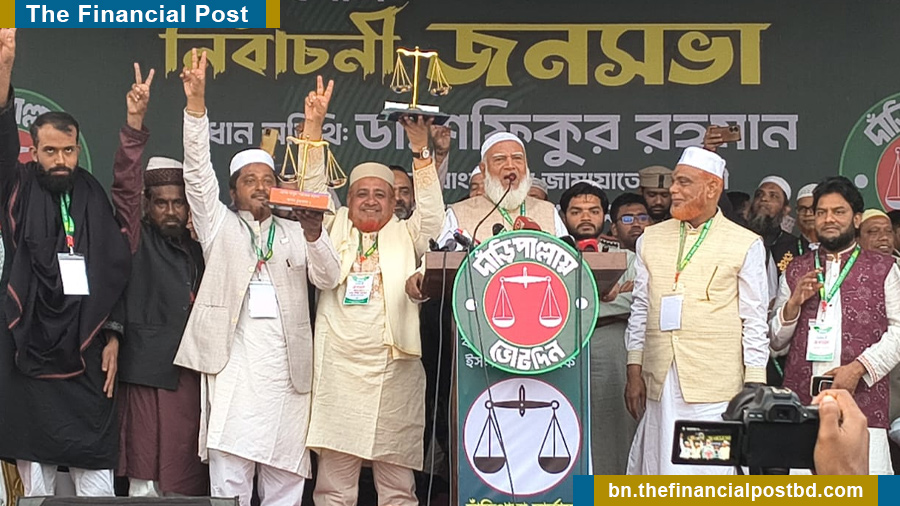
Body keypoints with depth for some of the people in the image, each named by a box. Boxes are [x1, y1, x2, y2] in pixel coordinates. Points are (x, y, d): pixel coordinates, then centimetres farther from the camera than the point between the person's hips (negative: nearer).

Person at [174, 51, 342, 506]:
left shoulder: (295, 233, 18)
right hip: (233, 365, -2)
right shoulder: (220, 226, 14)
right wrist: (196, 100, -10)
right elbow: (198, 173, 2)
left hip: (286, 370, 2)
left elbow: (327, 279, 3)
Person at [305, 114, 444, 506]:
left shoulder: (405, 236, 13)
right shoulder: (334, 230, 15)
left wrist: (420, 149, -9)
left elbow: (431, 213, -2)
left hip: (395, 369, 0)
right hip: (339, 368, 0)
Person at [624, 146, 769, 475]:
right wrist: (634, 371, 10)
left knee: (708, 477, -7)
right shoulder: (651, 239, 15)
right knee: (658, 473, 2)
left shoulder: (745, 245, 4)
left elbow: (754, 322, 2)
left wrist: (754, 386, -3)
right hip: (659, 384, 4)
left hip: (714, 384, -4)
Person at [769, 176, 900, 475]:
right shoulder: (795, 271, 18)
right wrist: (794, 303, -1)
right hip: (802, 405, 2)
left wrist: (858, 367, -11)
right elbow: (775, 342, 16)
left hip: (862, 403, -2)